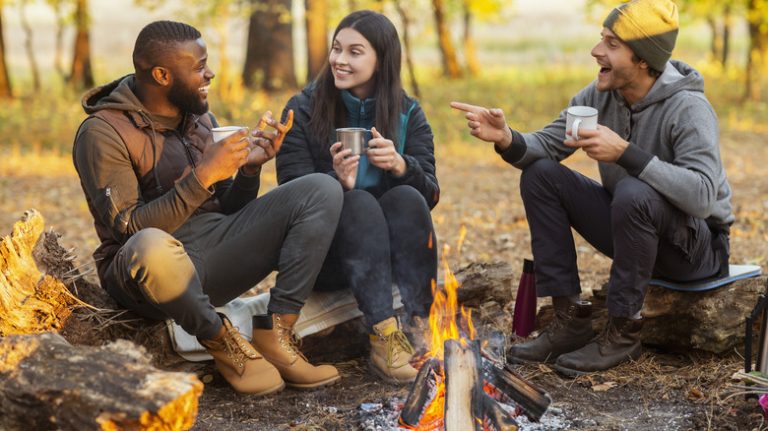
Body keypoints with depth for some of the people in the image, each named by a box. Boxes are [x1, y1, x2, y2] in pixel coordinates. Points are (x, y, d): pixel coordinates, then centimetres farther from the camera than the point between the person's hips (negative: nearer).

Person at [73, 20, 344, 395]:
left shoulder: (199, 118, 13)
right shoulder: (103, 132, -9)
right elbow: (130, 230, -19)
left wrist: (249, 167, -2)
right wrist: (202, 175, -23)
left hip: (216, 254, 7)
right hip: (159, 265, -6)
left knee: (322, 190, -8)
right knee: (152, 247, -44)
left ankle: (274, 335, -15)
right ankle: (221, 341, -15)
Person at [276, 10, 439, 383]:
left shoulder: (408, 114, 2)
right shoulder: (303, 110, -4)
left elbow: (430, 195, -7)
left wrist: (401, 166, -29)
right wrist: (337, 182, -33)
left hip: (390, 251, 2)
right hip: (322, 255, -2)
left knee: (407, 198, -27)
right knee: (359, 203, -30)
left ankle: (419, 330, -33)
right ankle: (383, 337, -40)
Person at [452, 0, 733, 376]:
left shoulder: (687, 108, -24)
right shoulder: (600, 95, -4)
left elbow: (702, 195, -35)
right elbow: (546, 145, -3)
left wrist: (626, 153, -41)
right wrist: (506, 139, -25)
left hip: (699, 245, -6)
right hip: (630, 225, 7)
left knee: (634, 192, -37)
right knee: (539, 174, -6)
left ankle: (622, 332, -17)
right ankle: (570, 319, -5)